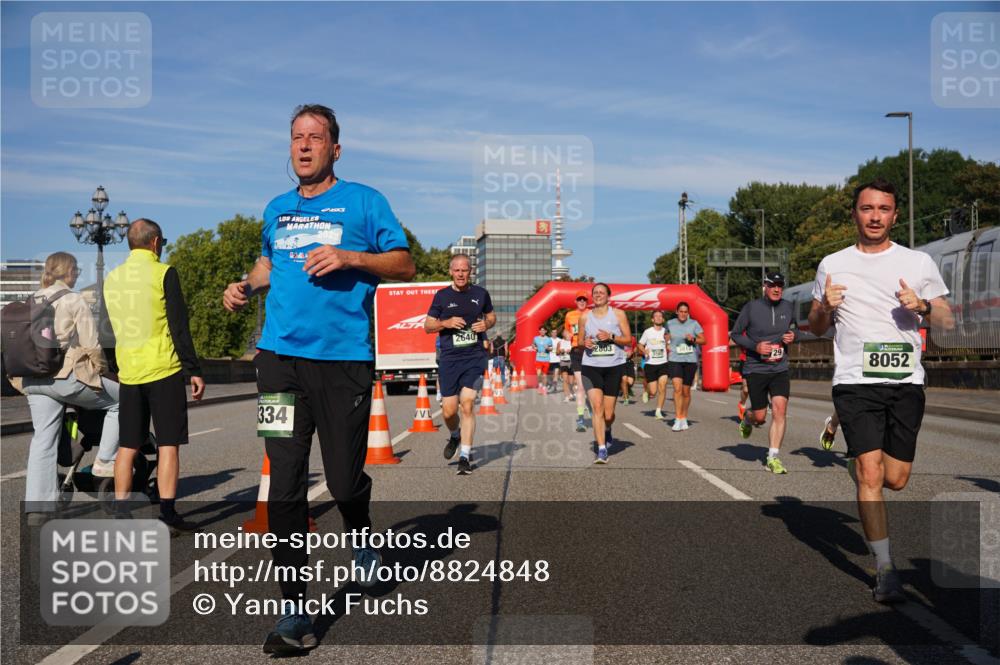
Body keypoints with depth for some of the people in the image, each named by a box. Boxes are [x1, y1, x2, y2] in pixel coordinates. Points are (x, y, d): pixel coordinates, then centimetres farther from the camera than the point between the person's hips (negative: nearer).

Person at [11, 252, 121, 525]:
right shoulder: (74, 300, -3)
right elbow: (91, 345, -5)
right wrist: (101, 369, 11)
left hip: (33, 379, 7)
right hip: (66, 376, -7)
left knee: (43, 440, 8)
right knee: (120, 401, 9)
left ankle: (36, 508, 7)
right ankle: (105, 460, 7)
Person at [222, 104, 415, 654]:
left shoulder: (362, 201, 4)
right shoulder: (276, 210, 17)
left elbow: (405, 265, 2)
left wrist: (348, 257, -12)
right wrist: (247, 285, 11)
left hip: (343, 361, -3)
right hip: (280, 358, 4)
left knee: (345, 482, 1)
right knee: (284, 487, -1)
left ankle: (362, 539, 38)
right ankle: (294, 612, 8)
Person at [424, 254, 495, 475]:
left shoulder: (481, 293, 8)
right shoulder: (442, 296, 4)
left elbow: (492, 316, 21)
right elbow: (427, 326, 6)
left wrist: (486, 324, -2)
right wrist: (446, 323, -13)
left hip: (475, 357, 0)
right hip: (449, 359, 0)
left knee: (467, 403, -13)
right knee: (449, 410, 0)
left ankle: (465, 456, -6)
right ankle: (455, 436, 35)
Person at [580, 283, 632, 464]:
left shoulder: (618, 314, 2)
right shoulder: (585, 317, 7)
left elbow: (628, 339, 1)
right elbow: (580, 340, 17)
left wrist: (611, 336, -15)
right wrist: (585, 343, -6)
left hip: (614, 367, 0)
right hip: (591, 367, 1)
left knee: (608, 414, 4)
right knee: (597, 408, -15)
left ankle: (607, 430, 40)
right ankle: (602, 450, -13)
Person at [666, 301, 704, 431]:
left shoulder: (694, 324, 0)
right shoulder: (670, 323, 4)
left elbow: (703, 340, 1)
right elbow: (666, 336, 24)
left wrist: (693, 339, -17)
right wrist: (668, 347, 8)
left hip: (690, 360, 0)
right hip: (675, 360, 0)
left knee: (686, 391, 8)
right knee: (677, 388, -18)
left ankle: (684, 418, 26)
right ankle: (677, 419, -18)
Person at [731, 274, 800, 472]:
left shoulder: (788, 307, 4)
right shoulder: (751, 307, -7)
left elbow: (794, 328, 22)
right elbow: (735, 334, -1)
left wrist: (793, 335, -3)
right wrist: (755, 346, -16)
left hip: (780, 369, 3)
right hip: (756, 369, -2)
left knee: (780, 411, -13)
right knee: (760, 417, 1)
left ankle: (773, 458, -4)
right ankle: (747, 419, 39)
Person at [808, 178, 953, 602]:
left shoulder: (918, 263, 7)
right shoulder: (832, 265, 8)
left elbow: (947, 322, 9)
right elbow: (816, 328, 15)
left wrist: (922, 306, -12)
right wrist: (825, 307, -8)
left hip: (906, 383, 1)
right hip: (855, 381, -1)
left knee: (895, 480, 5)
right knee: (871, 475, -11)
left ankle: (858, 465, 40)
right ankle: (885, 570, 0)